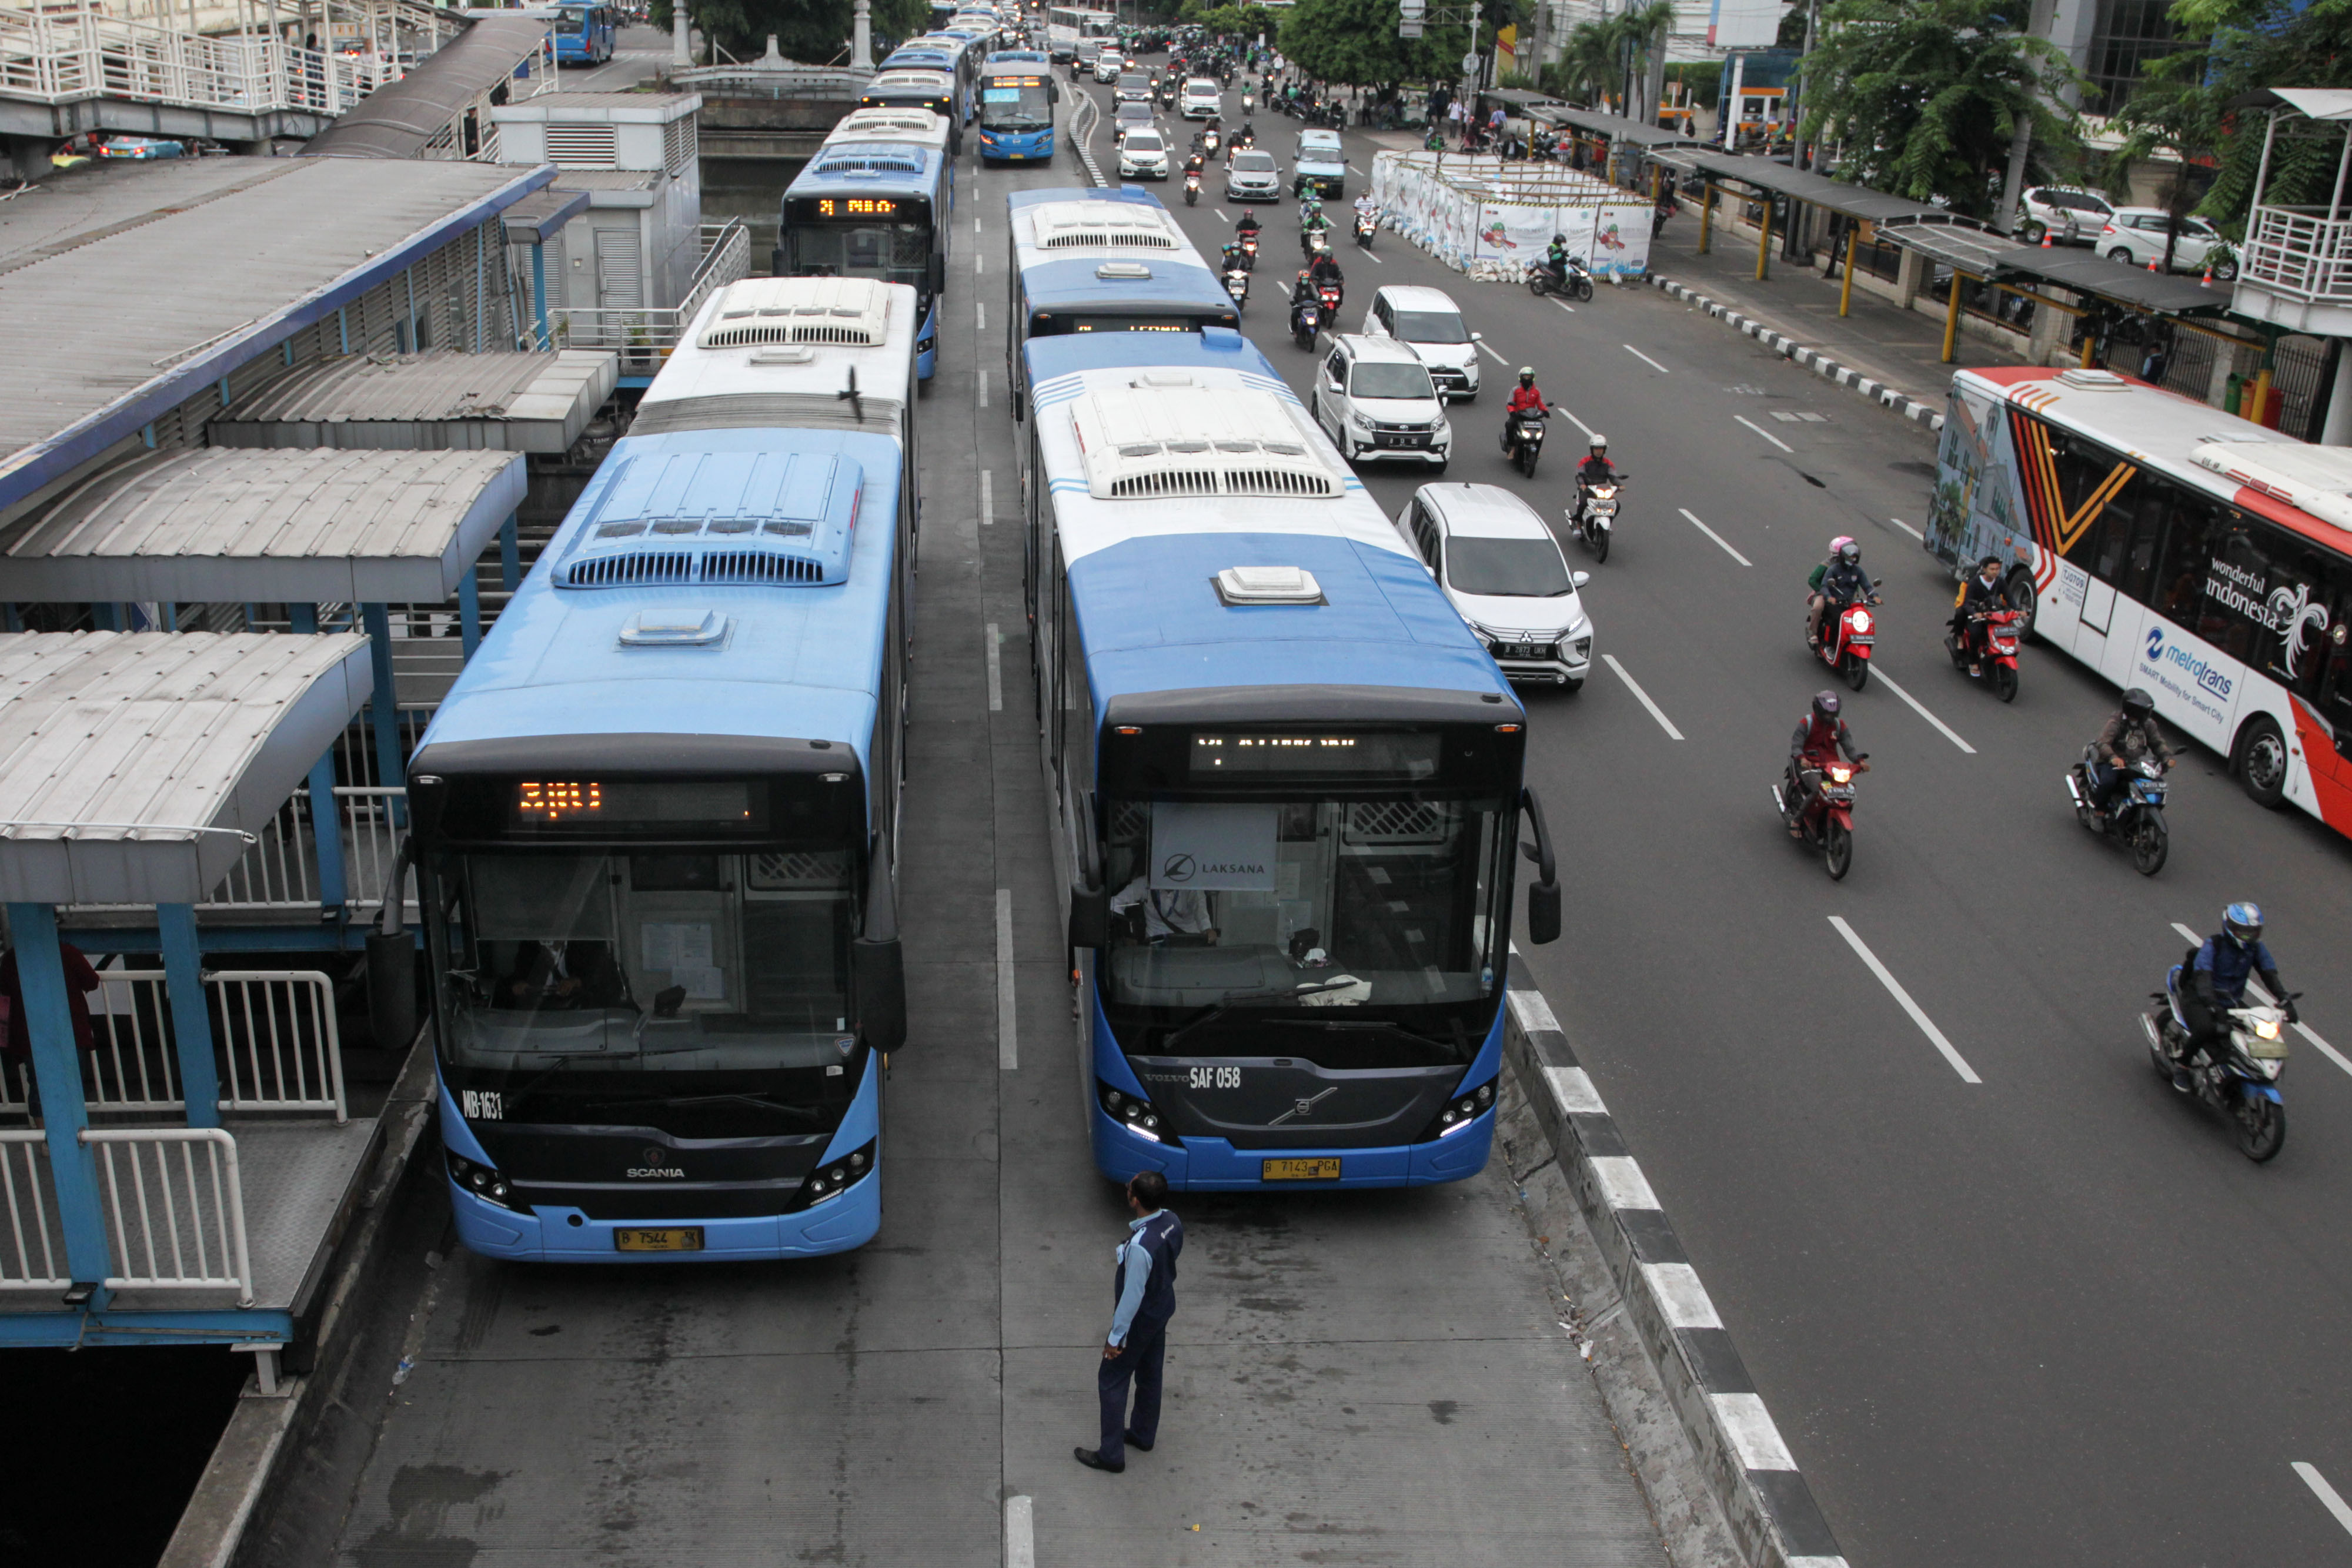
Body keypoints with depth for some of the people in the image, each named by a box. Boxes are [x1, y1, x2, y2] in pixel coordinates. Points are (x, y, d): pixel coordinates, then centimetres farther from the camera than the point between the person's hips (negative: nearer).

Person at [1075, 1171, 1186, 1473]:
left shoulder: (1140, 1245, -37)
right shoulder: (1172, 1223, -13)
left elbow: (1132, 1296, -28)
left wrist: (1116, 1337, -17)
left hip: (1140, 1320, -8)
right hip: (1163, 1309, 8)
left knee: (1112, 1381, 10)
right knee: (1150, 1375, 25)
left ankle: (1111, 1456, 20)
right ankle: (1143, 1435, 45)